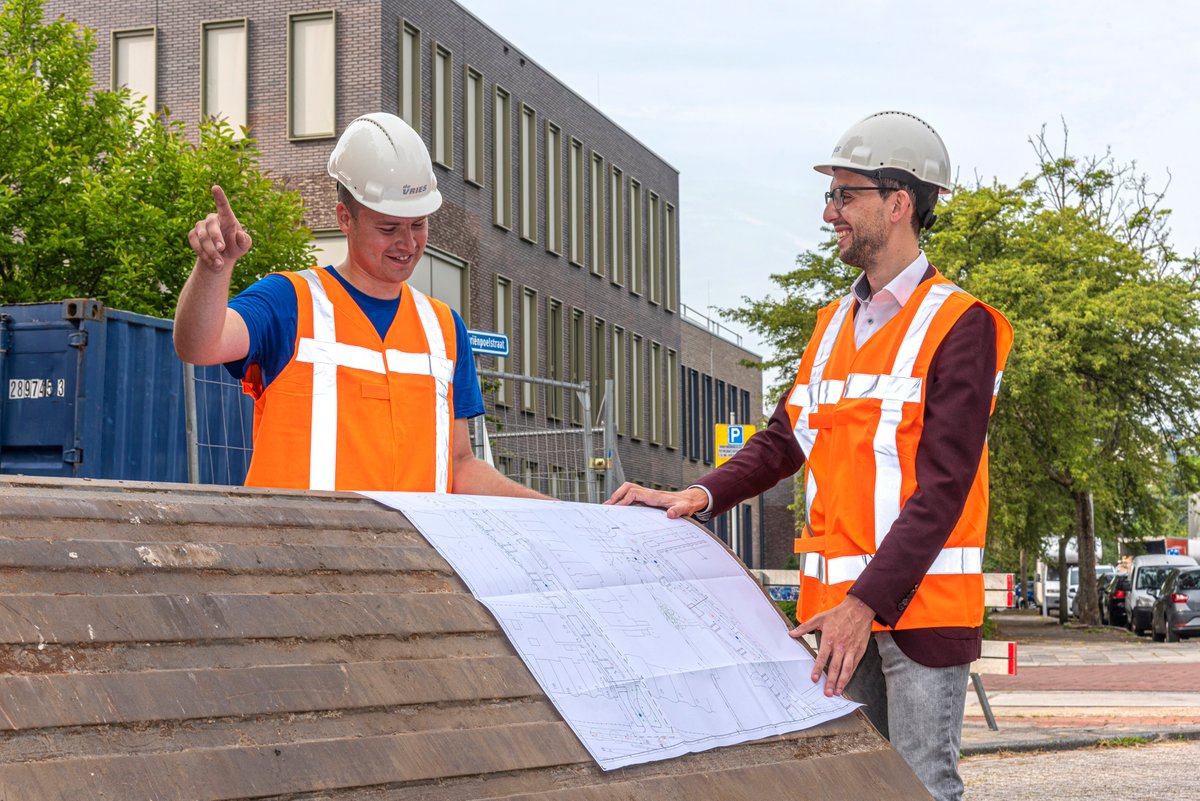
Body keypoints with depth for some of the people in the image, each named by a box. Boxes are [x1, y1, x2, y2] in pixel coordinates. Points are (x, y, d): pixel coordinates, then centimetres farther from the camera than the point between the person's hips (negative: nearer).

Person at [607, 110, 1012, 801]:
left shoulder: (959, 325, -8)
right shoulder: (833, 324, 16)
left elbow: (943, 484, -16)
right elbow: (784, 440, 18)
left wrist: (868, 601, -23)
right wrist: (704, 495, -1)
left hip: (921, 604, -7)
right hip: (840, 609, 7)